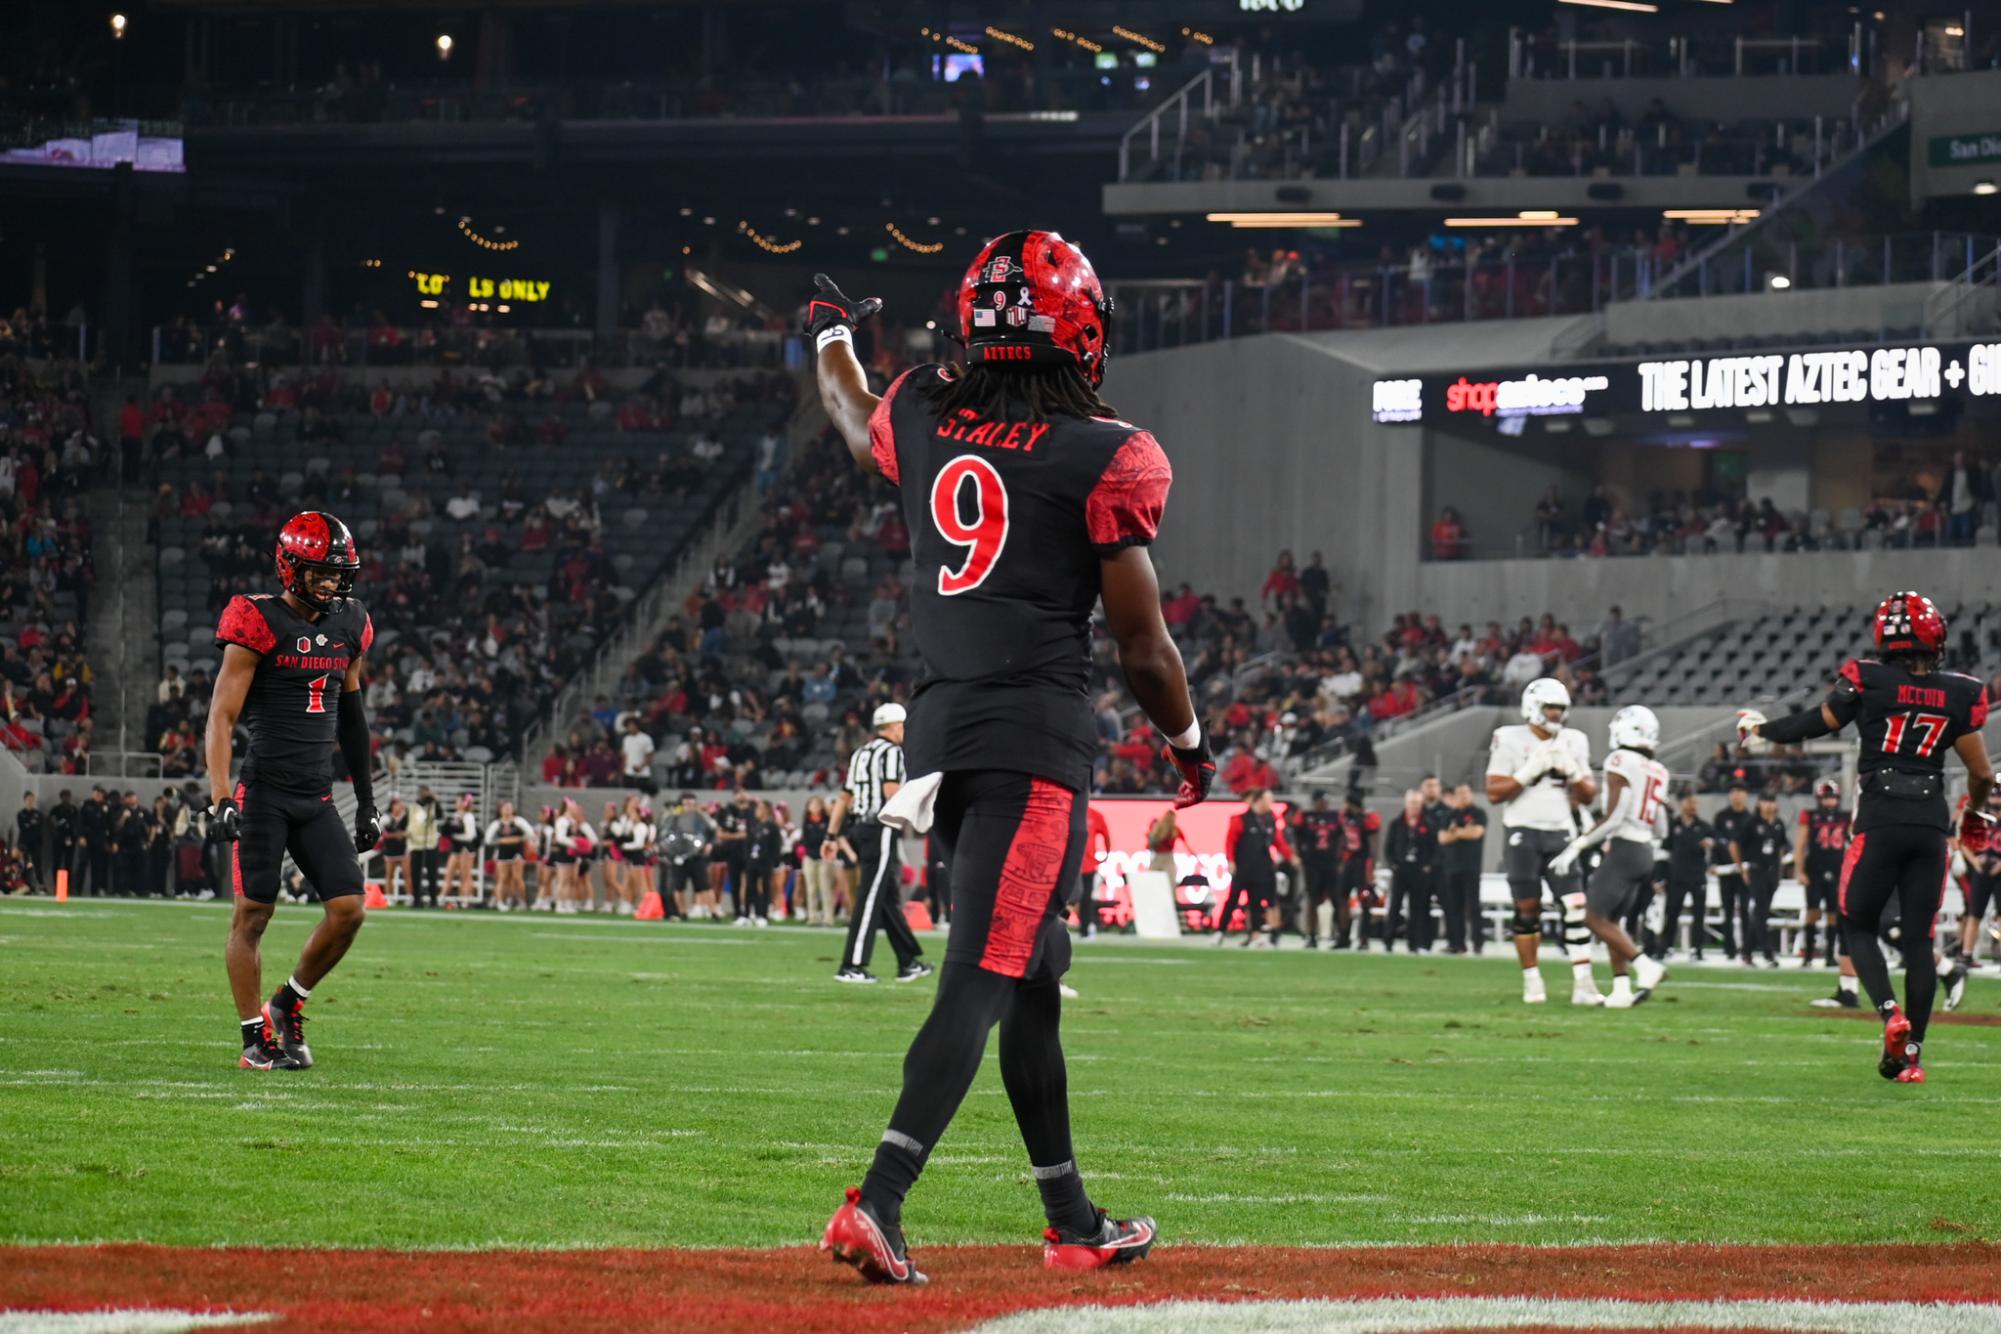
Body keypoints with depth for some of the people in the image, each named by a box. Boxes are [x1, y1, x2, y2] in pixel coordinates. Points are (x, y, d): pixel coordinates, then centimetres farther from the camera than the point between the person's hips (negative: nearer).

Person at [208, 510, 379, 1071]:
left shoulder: (348, 627, 10)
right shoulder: (259, 624, -9)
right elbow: (222, 716, -11)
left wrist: (366, 802, 21)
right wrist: (220, 798, -22)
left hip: (317, 798, 6)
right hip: (264, 791, -5)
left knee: (348, 909, -4)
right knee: (252, 914, -3)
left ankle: (287, 1006, 16)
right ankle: (256, 1038, 5)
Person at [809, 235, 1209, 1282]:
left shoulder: (919, 418, 6)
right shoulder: (1104, 459, -8)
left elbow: (856, 427, 33)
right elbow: (1142, 647, -4)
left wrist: (833, 336, 55)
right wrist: (1190, 743, 15)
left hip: (938, 733, 7)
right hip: (1035, 742, -7)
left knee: (1033, 970, 18)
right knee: (984, 978, -10)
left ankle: (1072, 1222, 26)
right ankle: (877, 1204, -23)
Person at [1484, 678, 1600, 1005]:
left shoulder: (1572, 742, 10)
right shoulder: (1510, 740, -3)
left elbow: (1587, 795, 13)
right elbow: (1494, 793, -6)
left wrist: (1573, 771, -6)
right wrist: (1530, 771, -15)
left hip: (1560, 834, 3)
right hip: (1523, 833, -3)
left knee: (1575, 906, -7)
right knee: (1527, 910, 0)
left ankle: (1583, 984, -9)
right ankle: (1531, 982, 11)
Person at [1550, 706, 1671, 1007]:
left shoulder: (1621, 763, -10)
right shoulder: (1658, 772, 13)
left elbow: (1614, 818, -17)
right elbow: (1660, 830, 15)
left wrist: (1576, 847, -15)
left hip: (1622, 848, -8)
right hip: (1646, 852, 8)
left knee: (1595, 917, -7)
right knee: (1610, 919, 13)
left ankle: (1645, 966, -17)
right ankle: (1622, 989, 2)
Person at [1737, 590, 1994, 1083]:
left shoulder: (1868, 681, -5)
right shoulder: (1957, 694, 2)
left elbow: (1813, 725, 5)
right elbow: (1982, 772, 6)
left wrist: (1759, 727, 23)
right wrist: (1975, 814, 27)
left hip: (1881, 820, -2)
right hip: (1931, 821, 2)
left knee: (1858, 926, 11)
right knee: (1918, 937, 9)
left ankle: (1890, 1013, -14)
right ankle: (1911, 1052, 7)